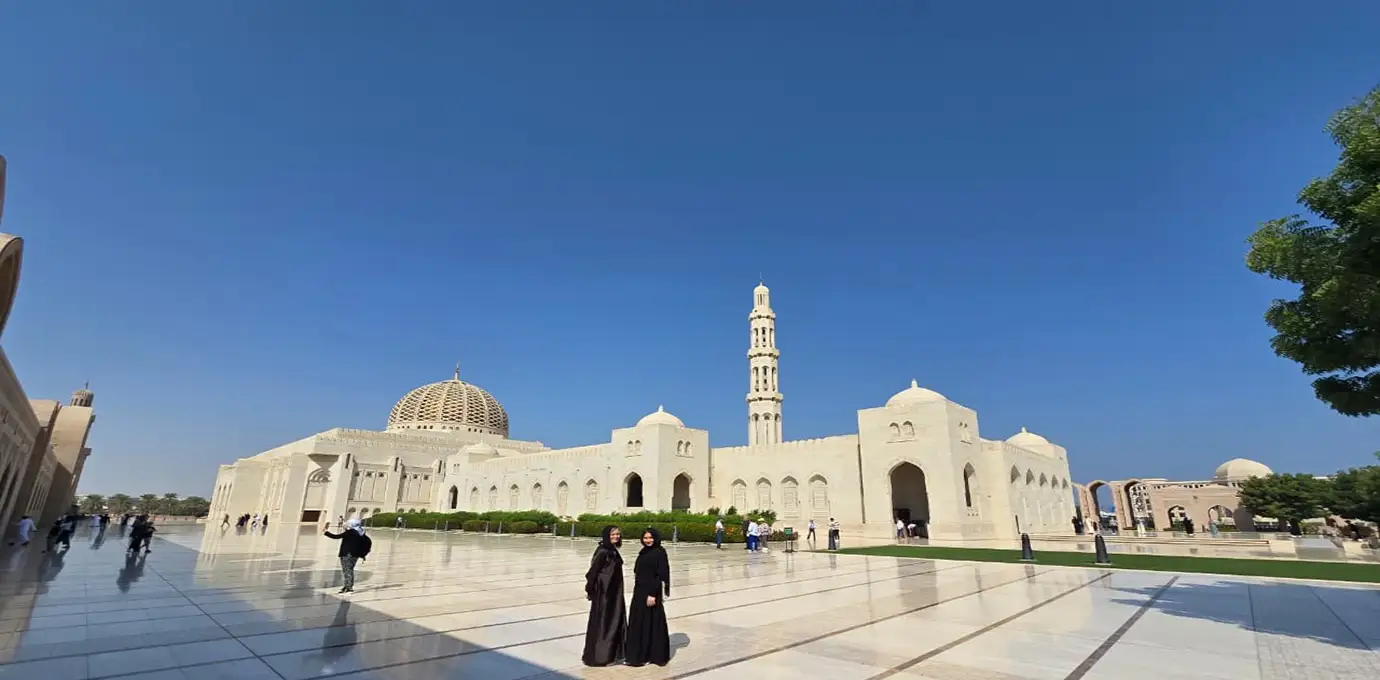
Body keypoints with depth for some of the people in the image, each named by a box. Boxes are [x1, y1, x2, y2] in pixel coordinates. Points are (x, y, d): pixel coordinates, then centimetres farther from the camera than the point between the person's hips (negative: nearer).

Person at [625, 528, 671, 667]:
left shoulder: (659, 552, -14)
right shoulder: (644, 552, 10)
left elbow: (661, 575, -18)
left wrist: (653, 594, -22)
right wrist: (637, 591, 15)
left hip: (651, 592, -9)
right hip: (640, 591, 9)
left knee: (650, 622, -1)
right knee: (638, 622, 13)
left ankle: (655, 655, 10)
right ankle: (639, 654, 23)